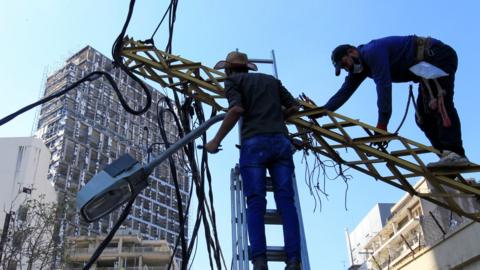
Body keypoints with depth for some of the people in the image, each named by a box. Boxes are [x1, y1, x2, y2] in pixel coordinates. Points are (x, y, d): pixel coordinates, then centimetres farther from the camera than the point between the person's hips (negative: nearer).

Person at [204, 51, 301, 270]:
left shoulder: (233, 80, 13)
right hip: (281, 141, 3)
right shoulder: (271, 80, 27)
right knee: (285, 200, -5)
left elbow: (237, 109, -6)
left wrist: (216, 141, -2)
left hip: (254, 142, -3)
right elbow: (294, 106, 23)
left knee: (256, 202, -6)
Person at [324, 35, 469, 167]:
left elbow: (383, 86, -30)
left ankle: (456, 153, -37)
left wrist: (382, 123, -30)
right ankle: (448, 157, -3)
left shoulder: (372, 52, -22)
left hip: (439, 56, -10)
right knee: (423, 117, 3)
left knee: (438, 103, -28)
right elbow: (344, 92, 6)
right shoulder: (361, 66, 8)